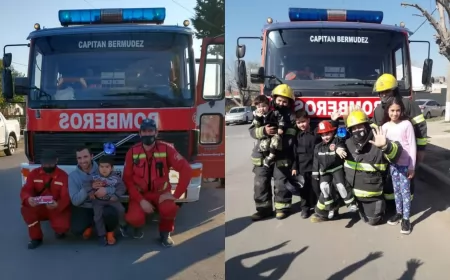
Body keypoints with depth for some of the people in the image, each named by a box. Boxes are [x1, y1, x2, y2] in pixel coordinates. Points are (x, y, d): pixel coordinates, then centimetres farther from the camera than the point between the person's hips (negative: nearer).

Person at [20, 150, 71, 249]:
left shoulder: (63, 175, -9)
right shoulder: (34, 173, -2)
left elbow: (66, 197, -17)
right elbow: (25, 190, -11)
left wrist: (57, 205, -42)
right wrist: (28, 199, -37)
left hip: (58, 209, -3)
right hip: (39, 208, 3)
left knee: (63, 226, -31)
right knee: (26, 209, -29)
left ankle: (59, 229, 14)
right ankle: (36, 238, -6)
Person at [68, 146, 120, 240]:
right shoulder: (73, 176, -4)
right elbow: (75, 201, -14)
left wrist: (107, 190, -35)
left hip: (102, 205, 0)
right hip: (83, 208, 1)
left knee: (111, 214, -35)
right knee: (77, 229, -27)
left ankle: (109, 232, 3)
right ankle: (88, 227, 13)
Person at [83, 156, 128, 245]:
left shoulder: (115, 178, -11)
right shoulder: (94, 177, -10)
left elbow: (122, 187, -10)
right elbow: (86, 184, -12)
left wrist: (116, 195, -22)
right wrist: (90, 192, -26)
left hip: (111, 199, 0)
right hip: (98, 200, 0)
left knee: (121, 209, -15)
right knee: (97, 215, -16)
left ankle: (122, 225, 15)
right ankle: (102, 235, 0)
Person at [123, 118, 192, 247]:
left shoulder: (166, 149, -11)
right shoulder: (132, 152, -7)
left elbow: (186, 170, -16)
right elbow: (127, 178, -6)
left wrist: (176, 195, -22)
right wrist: (141, 200, -19)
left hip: (161, 192, 0)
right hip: (140, 194, 1)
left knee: (169, 209, -33)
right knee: (134, 218, -28)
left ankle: (165, 233, 1)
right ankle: (138, 226, 13)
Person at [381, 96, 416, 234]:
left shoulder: (407, 124, -10)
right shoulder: (385, 126, 3)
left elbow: (412, 146, -9)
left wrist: (412, 167, -10)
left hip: (405, 163, -4)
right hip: (392, 163, 5)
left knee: (405, 190, -1)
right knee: (396, 189, 15)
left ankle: (406, 219, 5)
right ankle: (399, 213, 28)